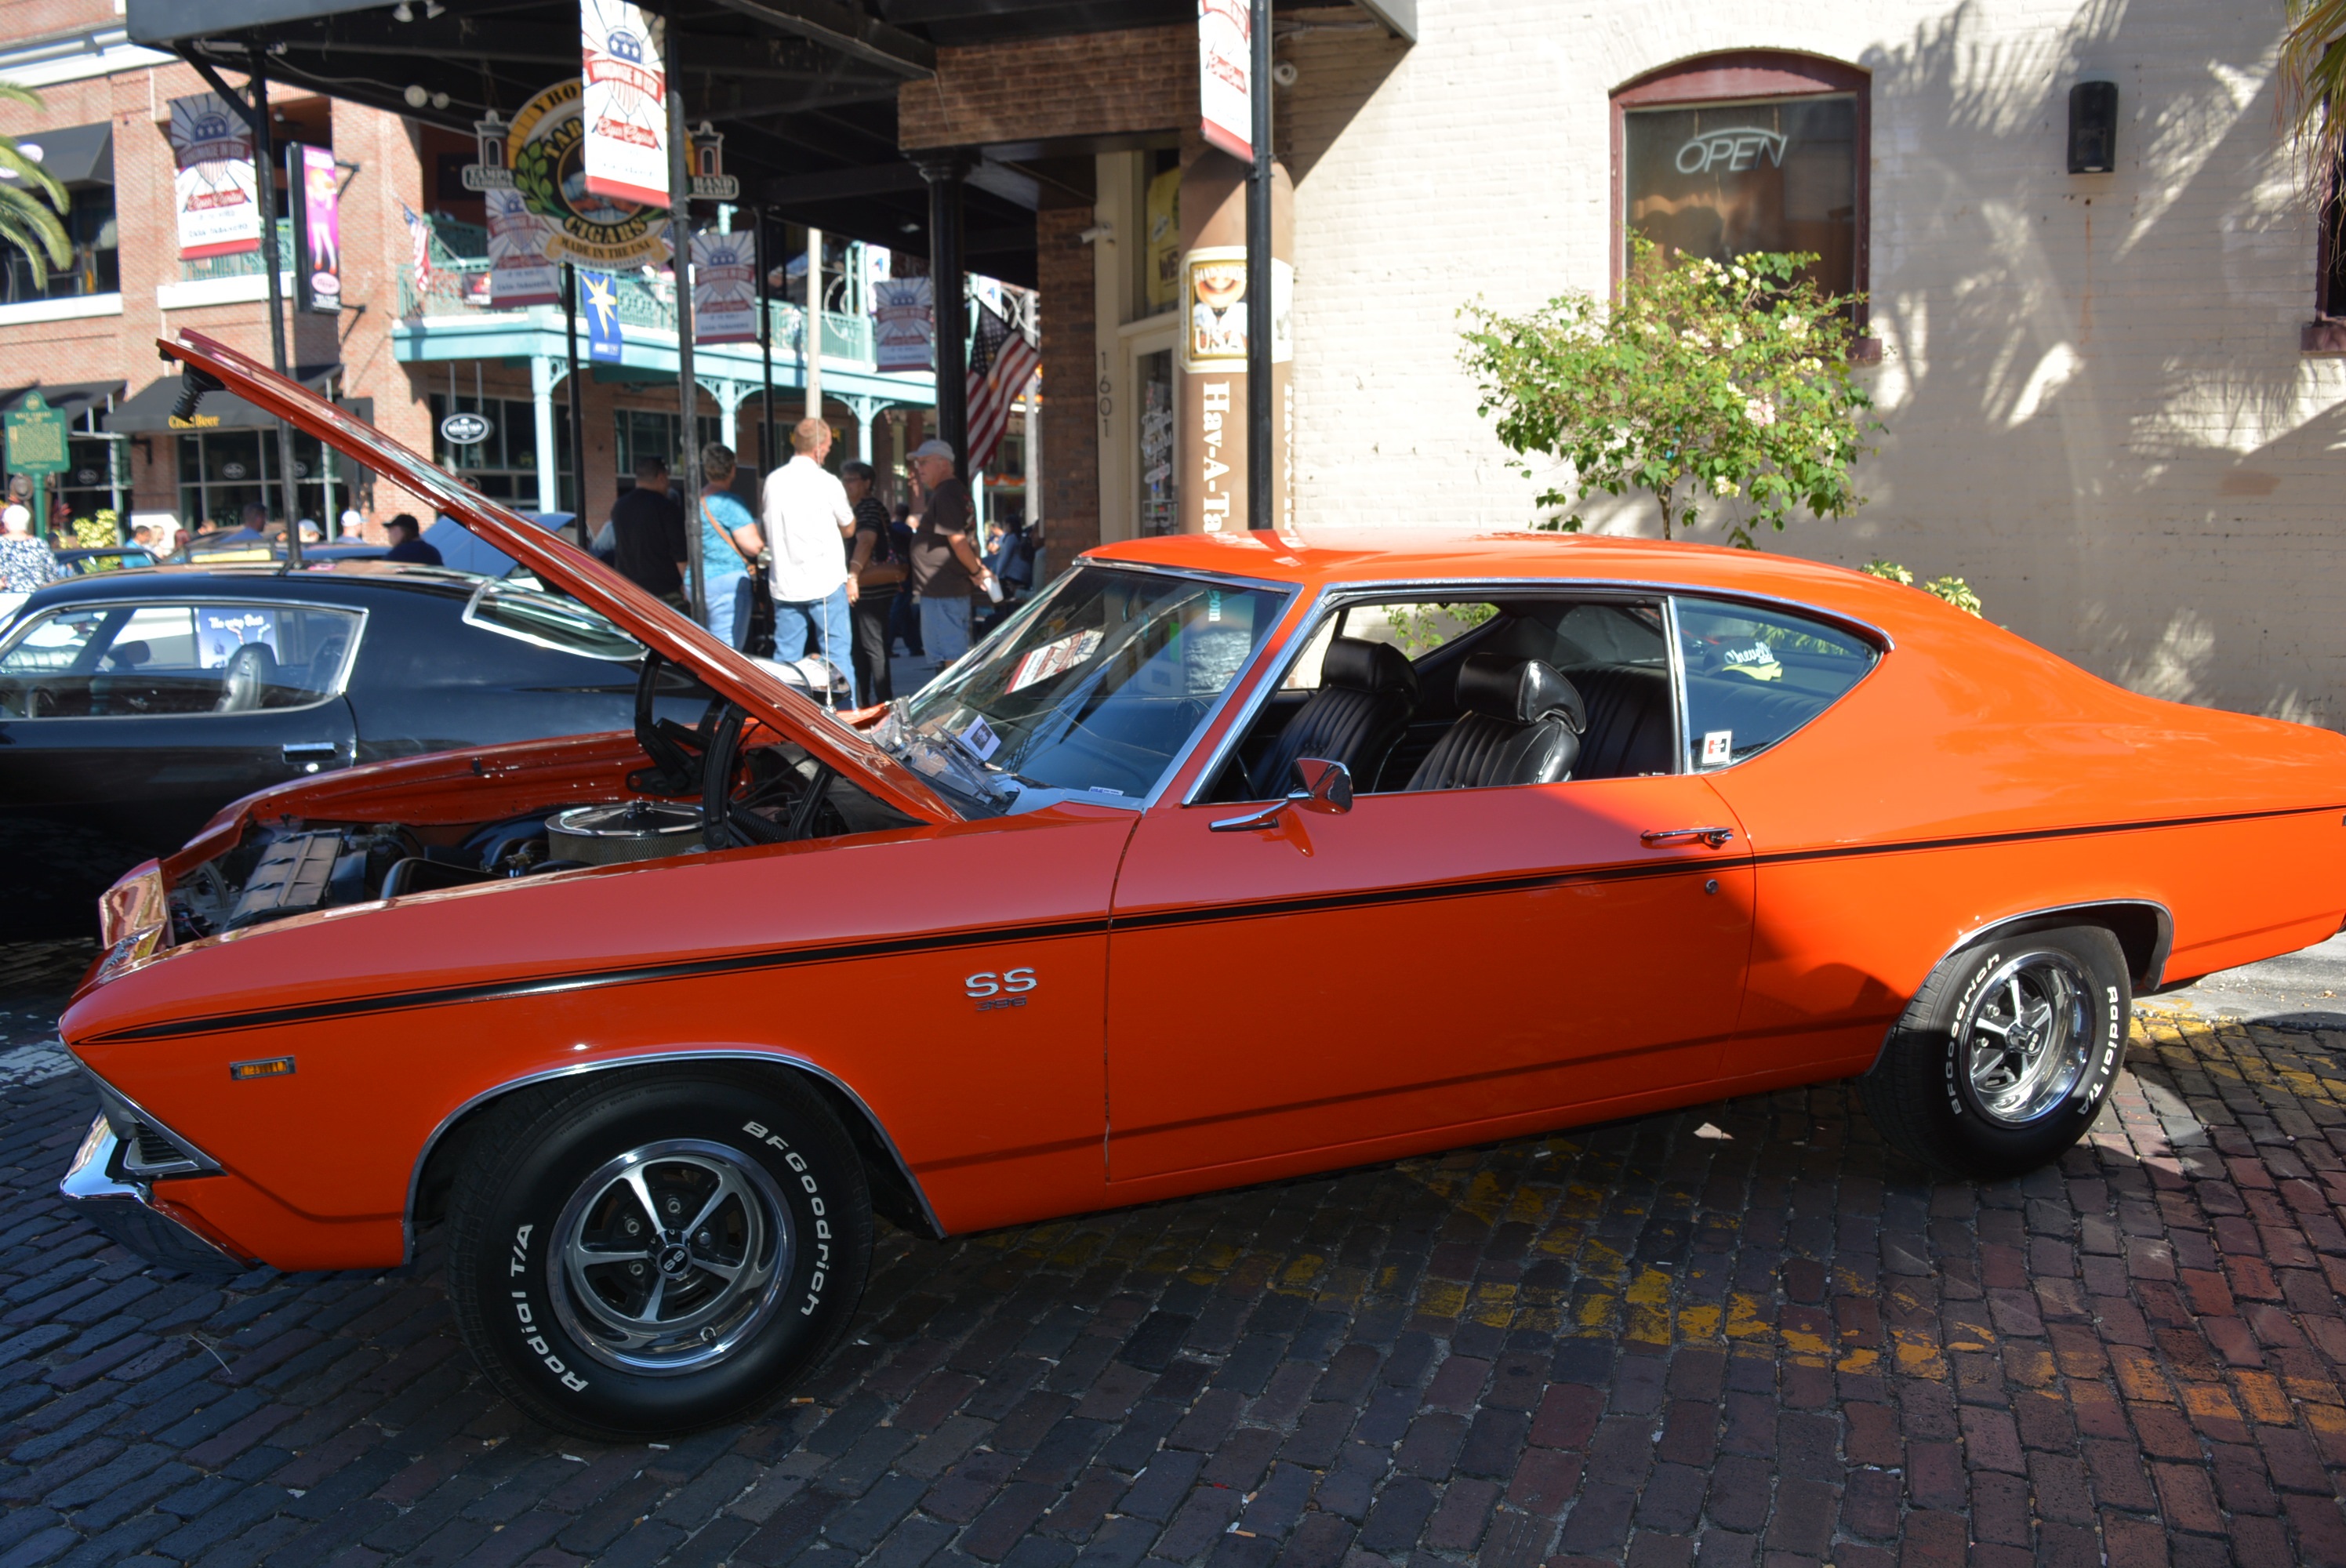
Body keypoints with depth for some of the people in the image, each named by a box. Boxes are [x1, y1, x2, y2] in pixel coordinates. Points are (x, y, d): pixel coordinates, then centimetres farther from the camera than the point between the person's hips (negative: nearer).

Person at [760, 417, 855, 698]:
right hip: (826, 583, -4)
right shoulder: (827, 482, -8)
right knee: (837, 655, 2)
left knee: (785, 658, 7)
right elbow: (848, 528, 4)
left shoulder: (773, 480, 5)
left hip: (785, 586, 4)